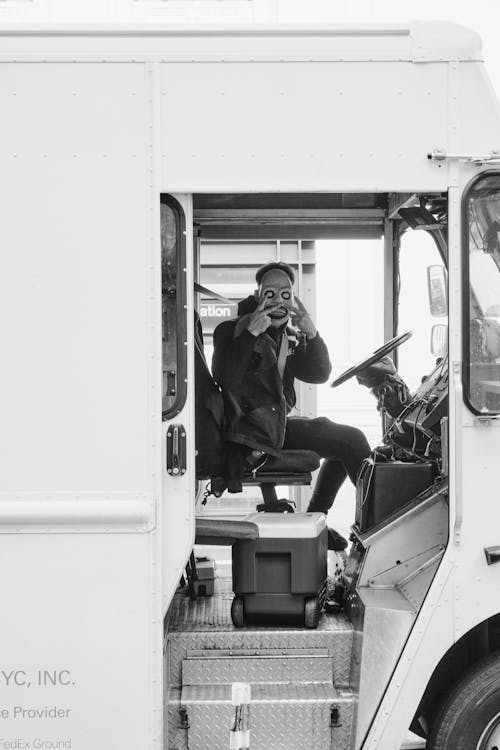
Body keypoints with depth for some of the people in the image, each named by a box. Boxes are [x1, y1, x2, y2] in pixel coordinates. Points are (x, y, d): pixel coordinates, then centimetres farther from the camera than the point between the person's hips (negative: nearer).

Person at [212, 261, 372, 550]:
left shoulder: (290, 339, 15)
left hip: (278, 424, 8)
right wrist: (250, 333, -26)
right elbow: (225, 379, -21)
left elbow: (320, 374, 0)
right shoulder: (232, 331, -4)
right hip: (249, 433, -8)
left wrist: (312, 334, -14)